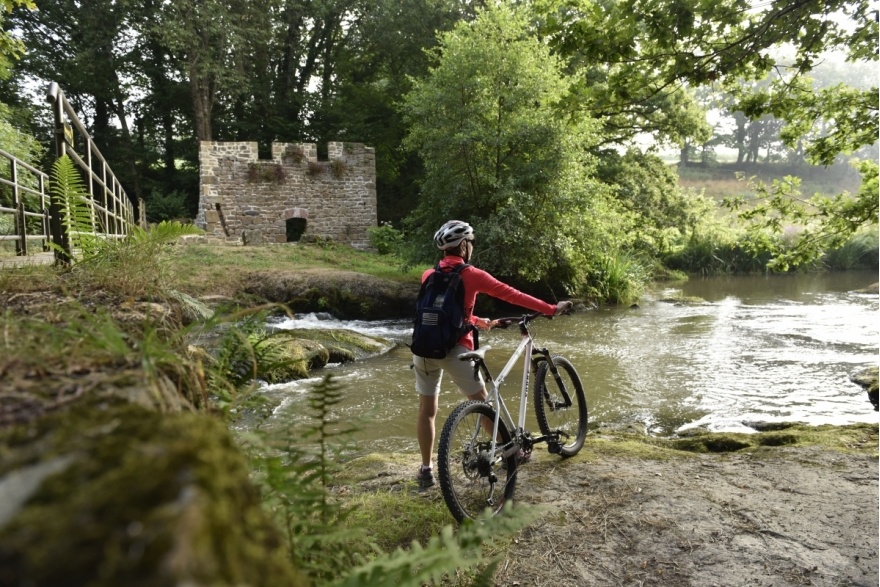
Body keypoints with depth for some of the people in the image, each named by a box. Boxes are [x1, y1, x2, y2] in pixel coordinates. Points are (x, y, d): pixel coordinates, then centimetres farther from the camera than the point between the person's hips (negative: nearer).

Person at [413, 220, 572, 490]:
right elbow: (512, 295, -2)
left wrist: (476, 321, 37)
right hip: (455, 348, -4)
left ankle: (426, 469, 18)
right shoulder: (471, 275, -3)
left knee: (427, 410, 13)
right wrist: (551, 309, 4)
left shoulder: (428, 275, 12)